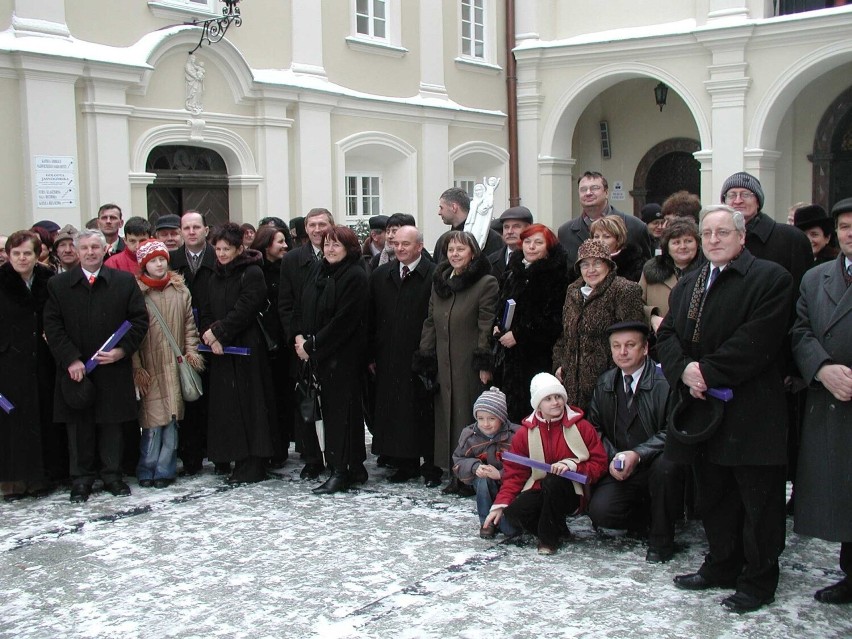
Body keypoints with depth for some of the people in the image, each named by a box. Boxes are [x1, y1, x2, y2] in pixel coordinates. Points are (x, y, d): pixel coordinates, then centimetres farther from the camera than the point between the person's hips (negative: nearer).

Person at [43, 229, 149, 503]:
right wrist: (71, 359, -10)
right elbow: (52, 326, 0)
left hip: (113, 369, 0)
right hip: (75, 370, 0)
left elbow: (140, 319, 2)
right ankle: (81, 479, 16)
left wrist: (122, 350, -10)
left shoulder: (125, 282, 4)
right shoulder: (58, 284, 4)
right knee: (78, 426, 6)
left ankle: (112, 475, 19)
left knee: (111, 424, 7)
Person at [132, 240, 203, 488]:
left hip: (175, 366, 3)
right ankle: (146, 471, 11)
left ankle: (165, 470, 14)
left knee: (171, 420, 4)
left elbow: (189, 324, 14)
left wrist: (191, 351, 3)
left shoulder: (180, 289, 7)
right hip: (149, 368, -3)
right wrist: (136, 367, -6)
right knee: (153, 421, -3)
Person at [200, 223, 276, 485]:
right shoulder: (216, 277, 14)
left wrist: (217, 332, -12)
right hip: (221, 352, 7)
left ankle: (252, 465, 1)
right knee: (227, 405, 6)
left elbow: (244, 311, -16)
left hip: (247, 349, -7)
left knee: (248, 404, -4)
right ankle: (233, 459, 15)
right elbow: (207, 313, 10)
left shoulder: (252, 274, -8)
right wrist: (211, 338, -7)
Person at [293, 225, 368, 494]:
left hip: (343, 355, -7)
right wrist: (299, 336, -4)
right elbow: (301, 307, 13)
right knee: (329, 409, 9)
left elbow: (343, 320, -16)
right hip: (317, 354, 7)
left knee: (342, 409, -3)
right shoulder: (317, 271, 12)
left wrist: (312, 344, -14)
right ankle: (354, 467, 18)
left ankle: (342, 471, 3)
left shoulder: (355, 276, -11)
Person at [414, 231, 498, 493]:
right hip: (444, 364, 7)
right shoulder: (440, 282, 15)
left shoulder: (486, 284, -6)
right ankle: (455, 474, 16)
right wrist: (425, 359, 10)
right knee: (447, 415, 8)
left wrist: (484, 364, -16)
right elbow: (430, 323, 16)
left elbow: (487, 327, -11)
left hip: (470, 364, -6)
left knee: (469, 416, -3)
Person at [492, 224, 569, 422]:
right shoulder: (513, 270, 14)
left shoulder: (555, 275, -7)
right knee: (511, 408, 7)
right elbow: (500, 304, 24)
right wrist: (497, 325, 5)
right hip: (509, 354, 6)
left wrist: (518, 335, -13)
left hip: (537, 355, -6)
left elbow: (553, 319, -13)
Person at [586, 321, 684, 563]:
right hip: (621, 470, 4)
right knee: (599, 511, -18)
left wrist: (638, 455, -28)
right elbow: (595, 428, 10)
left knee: (666, 466, -38)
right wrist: (612, 457, -8)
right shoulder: (605, 384, 6)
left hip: (657, 463, -4)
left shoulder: (664, 380, -13)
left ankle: (661, 539, -12)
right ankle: (652, 517, 15)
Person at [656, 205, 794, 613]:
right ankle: (721, 568, 30)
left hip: (750, 412, -7)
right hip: (703, 410, 7)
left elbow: (757, 340, -17)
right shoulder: (687, 285, 16)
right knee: (714, 496, 16)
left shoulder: (770, 278, -7)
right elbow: (667, 334, 10)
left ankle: (758, 580, 14)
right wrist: (684, 370, -9)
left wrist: (707, 371, -16)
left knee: (758, 499, 3)